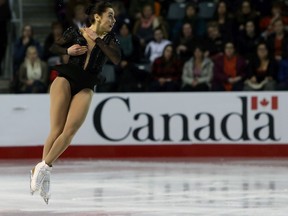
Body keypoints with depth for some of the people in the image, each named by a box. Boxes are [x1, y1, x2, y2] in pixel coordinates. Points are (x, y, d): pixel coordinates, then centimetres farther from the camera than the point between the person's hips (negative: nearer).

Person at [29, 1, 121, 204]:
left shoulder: (109, 39, 10)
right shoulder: (75, 32, 7)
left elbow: (116, 59, -8)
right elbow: (53, 48, 13)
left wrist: (96, 39, -8)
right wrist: (68, 51, -7)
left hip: (85, 88, 2)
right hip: (65, 79, -2)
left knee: (70, 130, -17)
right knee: (57, 130, -12)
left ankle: (43, 167, -11)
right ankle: (43, 173, -8)